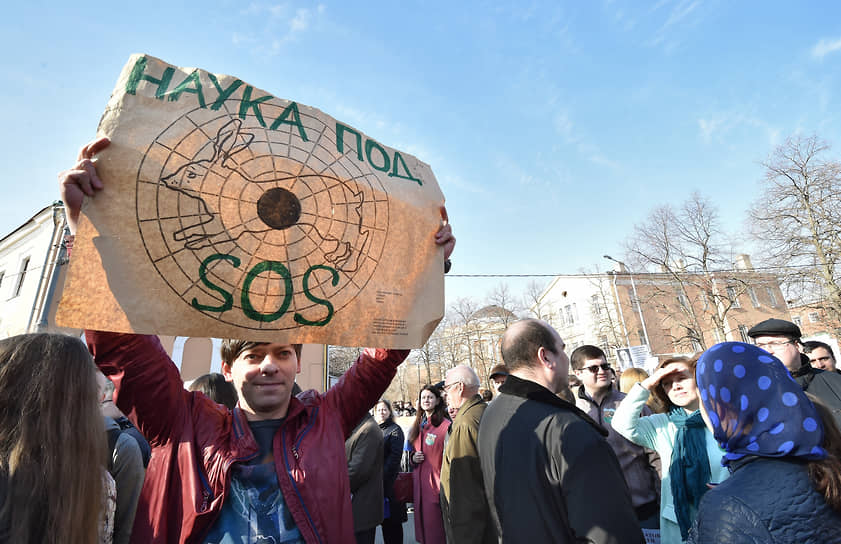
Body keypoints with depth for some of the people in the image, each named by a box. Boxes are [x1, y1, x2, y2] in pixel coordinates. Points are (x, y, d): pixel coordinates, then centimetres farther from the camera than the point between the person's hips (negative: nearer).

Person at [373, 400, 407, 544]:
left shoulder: (395, 430, -5)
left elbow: (395, 456, -13)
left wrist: (383, 477, -19)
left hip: (389, 482, -6)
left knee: (392, 521, 3)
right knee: (384, 520, 13)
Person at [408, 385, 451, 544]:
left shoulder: (446, 426, -12)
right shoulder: (418, 426, 10)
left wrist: (444, 489, -17)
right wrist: (414, 458, 2)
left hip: (436, 485, -6)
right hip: (420, 485, 6)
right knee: (422, 528, 15)